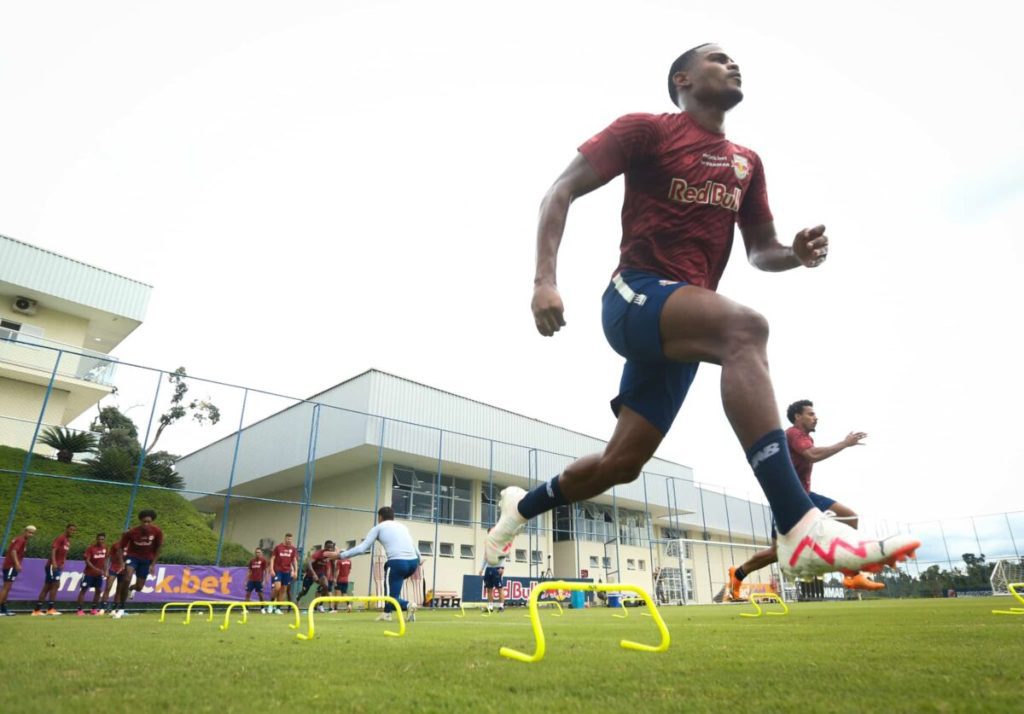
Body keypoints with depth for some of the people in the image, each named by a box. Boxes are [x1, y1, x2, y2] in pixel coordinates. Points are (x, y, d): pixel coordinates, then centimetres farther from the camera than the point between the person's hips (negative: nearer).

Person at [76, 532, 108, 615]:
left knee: (99, 590, 4)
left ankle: (94, 609, 14)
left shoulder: (105, 548, 1)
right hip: (89, 573, -5)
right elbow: (87, 561, -17)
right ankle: (79, 609, 5)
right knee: (83, 590, -1)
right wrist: (96, 569, -26)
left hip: (99, 574, 5)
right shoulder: (91, 548, -14)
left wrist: (105, 571, 4)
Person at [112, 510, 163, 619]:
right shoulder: (131, 532, -23)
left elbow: (158, 548, -6)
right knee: (126, 580, -24)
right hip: (132, 556, -1)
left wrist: (153, 564, -8)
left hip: (146, 559, 2)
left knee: (139, 587, 2)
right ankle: (120, 608, -7)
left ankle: (131, 588, 43)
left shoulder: (157, 532, -20)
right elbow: (120, 547, -9)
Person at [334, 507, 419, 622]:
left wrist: (340, 555, 14)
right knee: (390, 583, 33)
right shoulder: (402, 526, 27)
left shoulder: (378, 527, 13)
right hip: (413, 562, 6)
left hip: (397, 562, -6)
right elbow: (415, 549, 24)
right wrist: (418, 561, 38)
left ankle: (408, 605, -23)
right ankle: (387, 612, 28)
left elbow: (361, 548, 7)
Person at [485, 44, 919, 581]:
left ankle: (521, 506, 30)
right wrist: (545, 279, -16)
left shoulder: (746, 164, 20)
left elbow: (760, 250, 24)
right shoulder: (645, 130, 3)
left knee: (621, 462, 4)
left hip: (682, 328, 6)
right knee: (745, 328, -35)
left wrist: (797, 253, -1)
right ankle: (801, 530, -40)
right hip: (636, 295, -6)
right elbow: (561, 191, -2)